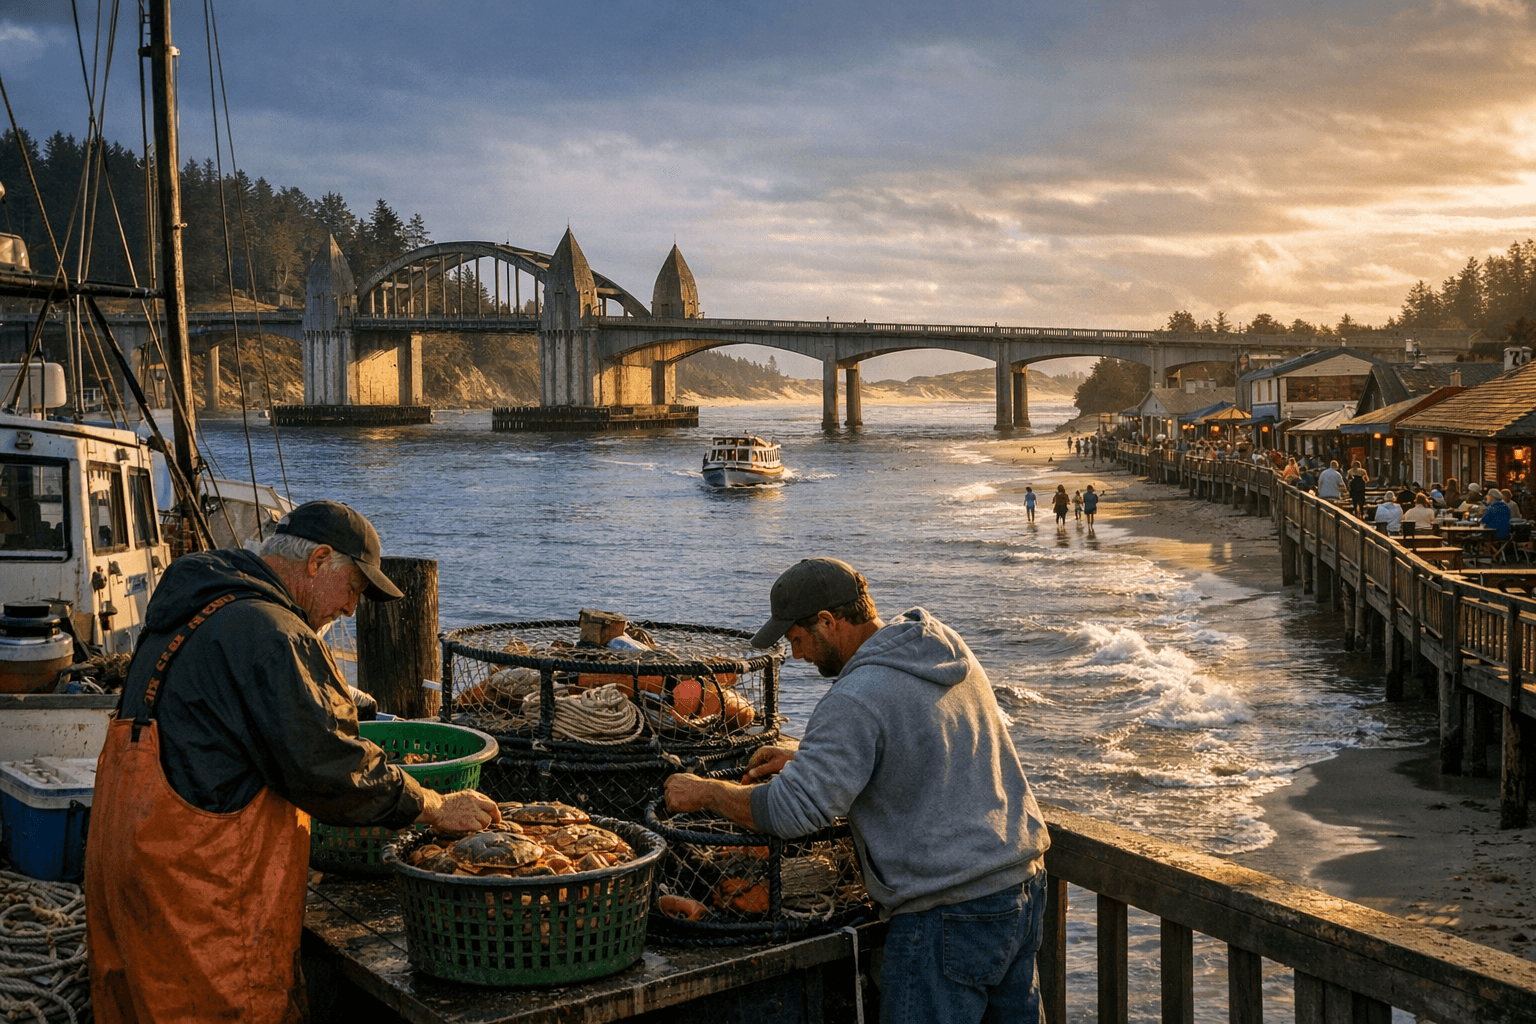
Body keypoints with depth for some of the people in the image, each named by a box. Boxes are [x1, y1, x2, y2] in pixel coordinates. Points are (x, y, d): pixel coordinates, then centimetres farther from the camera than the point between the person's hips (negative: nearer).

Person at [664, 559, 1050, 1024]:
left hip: (951, 912, -9)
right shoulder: (948, 648, 8)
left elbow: (793, 810, -23)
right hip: (1024, 880, 9)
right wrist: (804, 757, 20)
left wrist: (703, 792, -8)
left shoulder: (856, 700, -20)